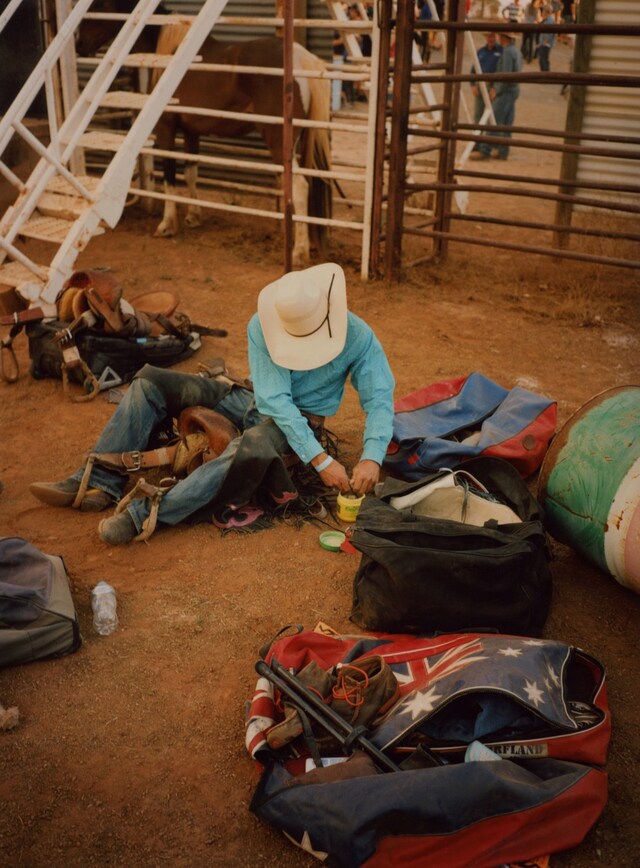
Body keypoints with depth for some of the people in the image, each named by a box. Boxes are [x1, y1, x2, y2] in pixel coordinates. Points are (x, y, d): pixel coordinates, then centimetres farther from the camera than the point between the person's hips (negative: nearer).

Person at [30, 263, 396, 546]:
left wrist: (371, 458, -36)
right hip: (258, 404, 4)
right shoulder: (262, 327, -17)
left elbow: (380, 400, -17)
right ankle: (102, 482, -15)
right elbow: (275, 399, -24)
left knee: (252, 447, -43)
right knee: (151, 382, -8)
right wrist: (321, 460, -32)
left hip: (302, 418, -4)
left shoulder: (358, 337, -18)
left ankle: (148, 514, -41)